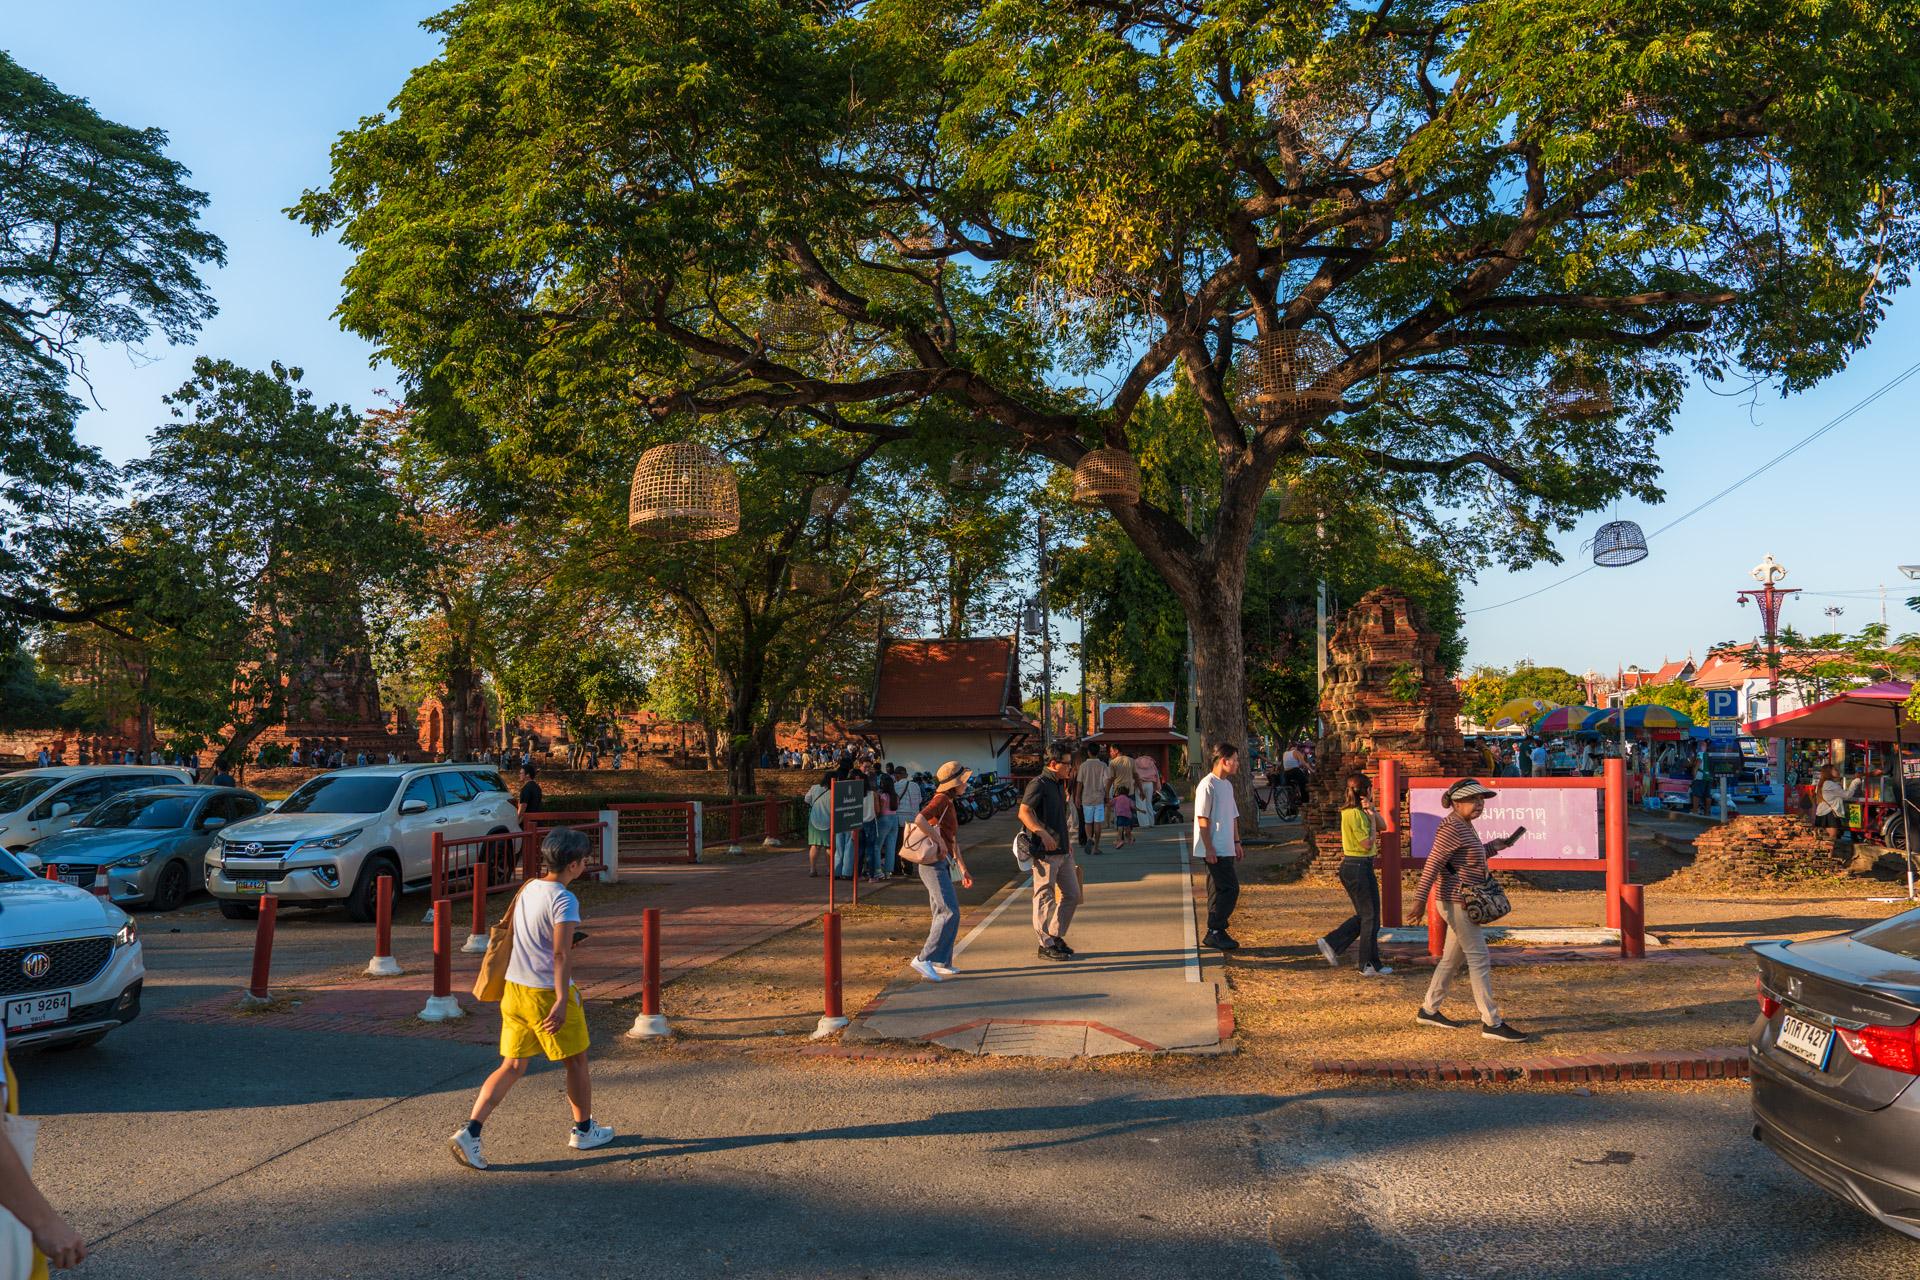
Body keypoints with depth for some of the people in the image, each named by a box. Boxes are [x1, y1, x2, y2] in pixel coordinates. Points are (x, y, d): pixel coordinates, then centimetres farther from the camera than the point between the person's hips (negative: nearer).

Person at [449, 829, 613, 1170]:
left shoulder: (527, 889, 7)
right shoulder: (563, 900, -18)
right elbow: (561, 954, -24)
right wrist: (562, 1001, -25)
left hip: (514, 989, 7)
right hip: (546, 993, -7)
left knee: (512, 1067, 10)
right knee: (575, 1062, 12)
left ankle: (469, 1132, -2)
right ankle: (583, 1131, 25)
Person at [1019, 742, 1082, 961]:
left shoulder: (1059, 785, 17)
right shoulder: (1038, 784, -11)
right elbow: (1024, 812, -23)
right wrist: (1042, 833, -32)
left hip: (1063, 851, 9)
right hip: (1045, 852, -9)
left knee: (1072, 895, 13)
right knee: (1045, 898, -1)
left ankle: (1056, 937, 25)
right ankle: (1046, 945, 6)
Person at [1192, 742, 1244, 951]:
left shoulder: (1227, 785, 16)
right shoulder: (1207, 785, -14)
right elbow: (1203, 819, -17)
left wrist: (1236, 842, 19)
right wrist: (1209, 848, -19)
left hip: (1226, 849, 9)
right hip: (1215, 850, -9)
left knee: (1219, 890, 10)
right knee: (1230, 889, -11)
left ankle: (1215, 933, 15)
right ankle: (1215, 932, -5)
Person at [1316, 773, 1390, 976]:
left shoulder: (1358, 811, 12)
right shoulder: (1354, 814, -18)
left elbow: (1382, 826, 12)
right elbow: (1368, 844, -19)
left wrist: (1371, 811, -5)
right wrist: (1371, 817, -11)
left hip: (1351, 866, 10)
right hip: (1358, 867, -10)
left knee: (1364, 915, 17)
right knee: (1370, 917, 1)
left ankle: (1331, 944, 16)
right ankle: (1370, 965, 10)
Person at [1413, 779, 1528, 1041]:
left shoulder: (1466, 827, 15)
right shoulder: (1452, 828, -16)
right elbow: (1433, 863, -21)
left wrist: (1493, 847, 24)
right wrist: (1420, 898, -25)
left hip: (1464, 903, 10)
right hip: (1457, 903, -10)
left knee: (1452, 958, 16)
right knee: (1479, 960, -8)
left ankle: (1428, 1010, 26)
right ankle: (1491, 1022, -4)